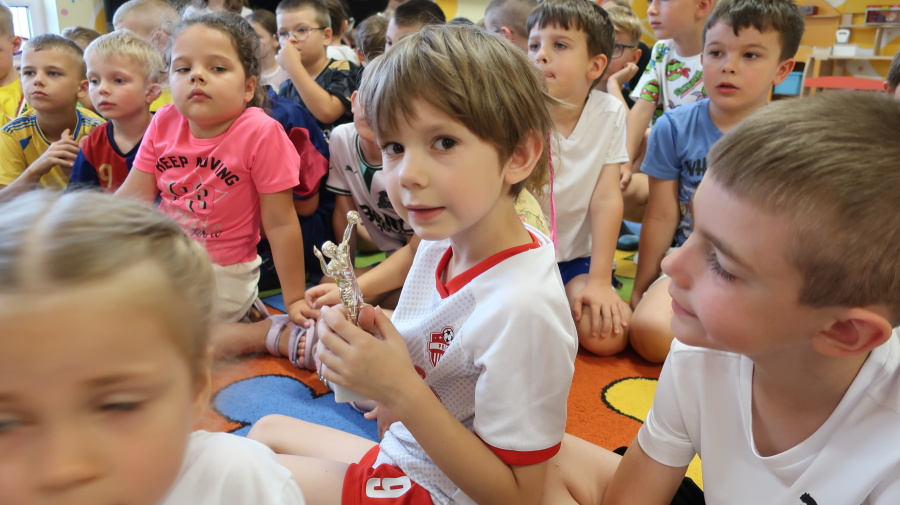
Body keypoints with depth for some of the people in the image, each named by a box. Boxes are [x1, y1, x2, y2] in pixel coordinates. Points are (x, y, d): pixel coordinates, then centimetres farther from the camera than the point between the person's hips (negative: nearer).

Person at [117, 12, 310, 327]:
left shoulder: (260, 133, -21)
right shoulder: (164, 123, -6)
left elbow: (281, 224, -18)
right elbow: (134, 195, 1)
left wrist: (294, 300, -14)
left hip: (223, 277, -6)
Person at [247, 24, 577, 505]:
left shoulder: (522, 309, -31)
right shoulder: (439, 244, -7)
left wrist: (401, 390, -30)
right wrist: (371, 341, -16)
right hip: (400, 455, 7)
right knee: (266, 430, 20)